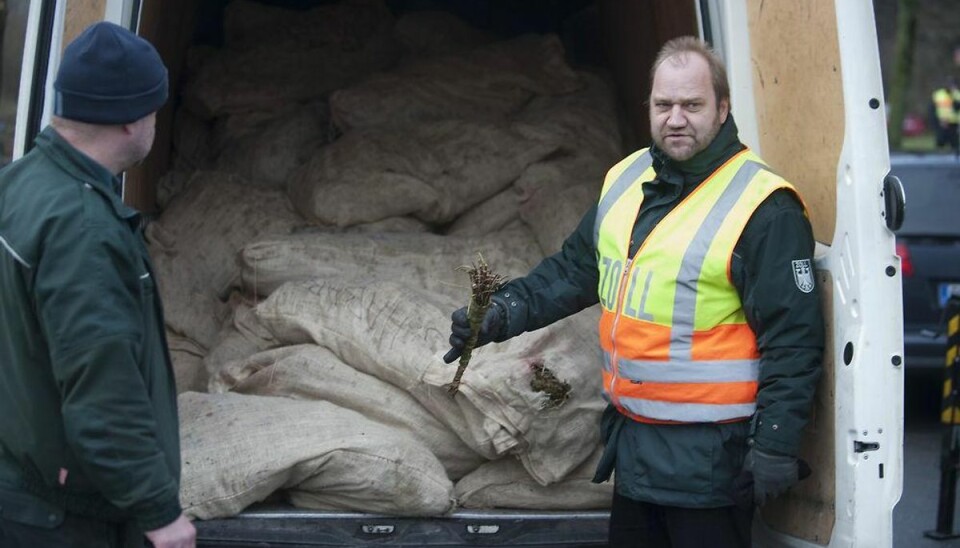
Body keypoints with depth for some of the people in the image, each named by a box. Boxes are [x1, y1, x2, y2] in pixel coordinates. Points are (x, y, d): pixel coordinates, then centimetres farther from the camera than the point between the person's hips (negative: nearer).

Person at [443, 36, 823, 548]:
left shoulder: (763, 208, -16)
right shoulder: (625, 181, 8)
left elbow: (792, 339, -16)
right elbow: (574, 269, 17)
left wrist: (776, 444, -18)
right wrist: (505, 312, 2)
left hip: (709, 459, -8)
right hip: (632, 445, 8)